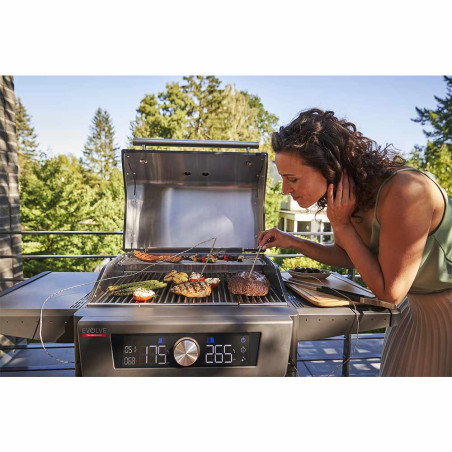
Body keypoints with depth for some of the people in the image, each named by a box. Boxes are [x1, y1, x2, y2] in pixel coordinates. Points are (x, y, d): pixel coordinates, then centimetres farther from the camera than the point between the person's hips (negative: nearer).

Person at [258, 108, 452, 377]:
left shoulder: (405, 192, -35)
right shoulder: (347, 197, -13)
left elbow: (390, 291, -28)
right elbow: (347, 256, 4)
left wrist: (341, 224, -28)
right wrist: (292, 242, -9)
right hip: (417, 307, 7)